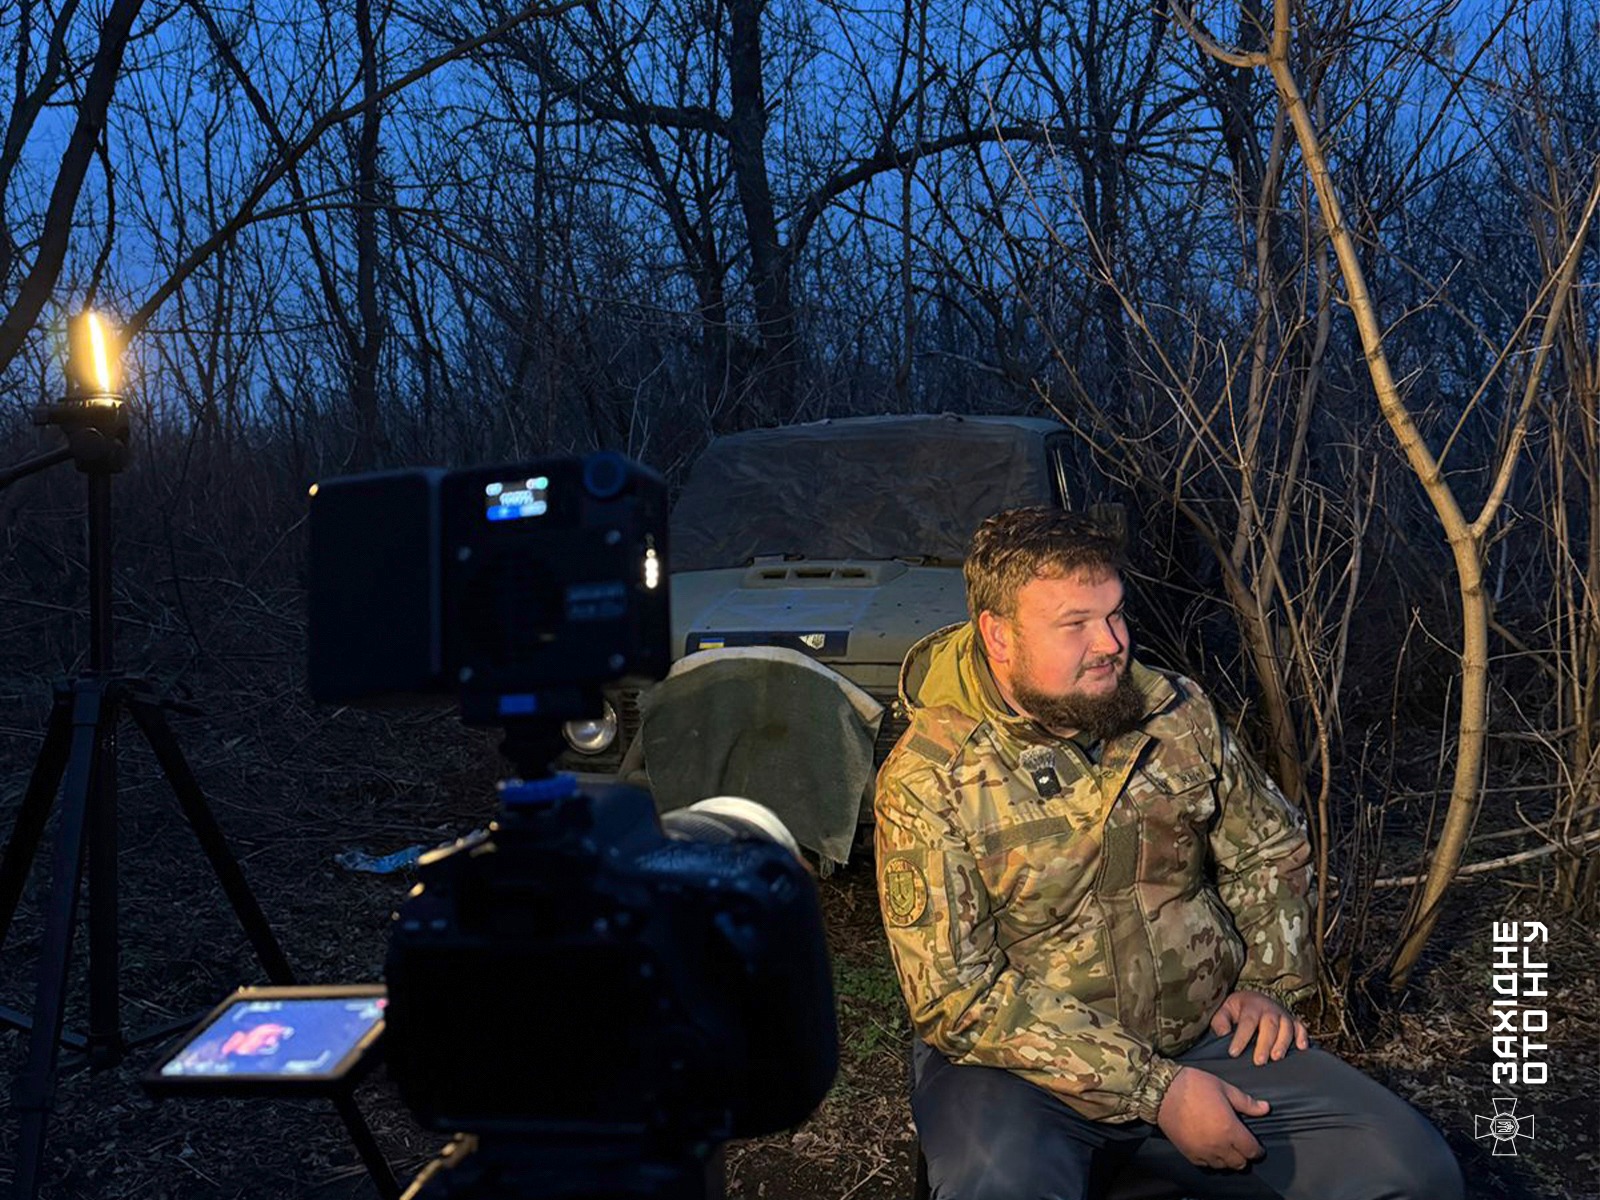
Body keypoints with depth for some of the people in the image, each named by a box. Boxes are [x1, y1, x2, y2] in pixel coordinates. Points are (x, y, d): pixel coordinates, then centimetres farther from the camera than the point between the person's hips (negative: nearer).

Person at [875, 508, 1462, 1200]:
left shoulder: (1178, 715, 1)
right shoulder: (927, 781, -15)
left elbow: (1270, 849, 19)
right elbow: (958, 999, -19)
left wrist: (1269, 982, 5)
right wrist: (1156, 1090, -20)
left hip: (1204, 1040, 5)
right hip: (1022, 1065, -5)